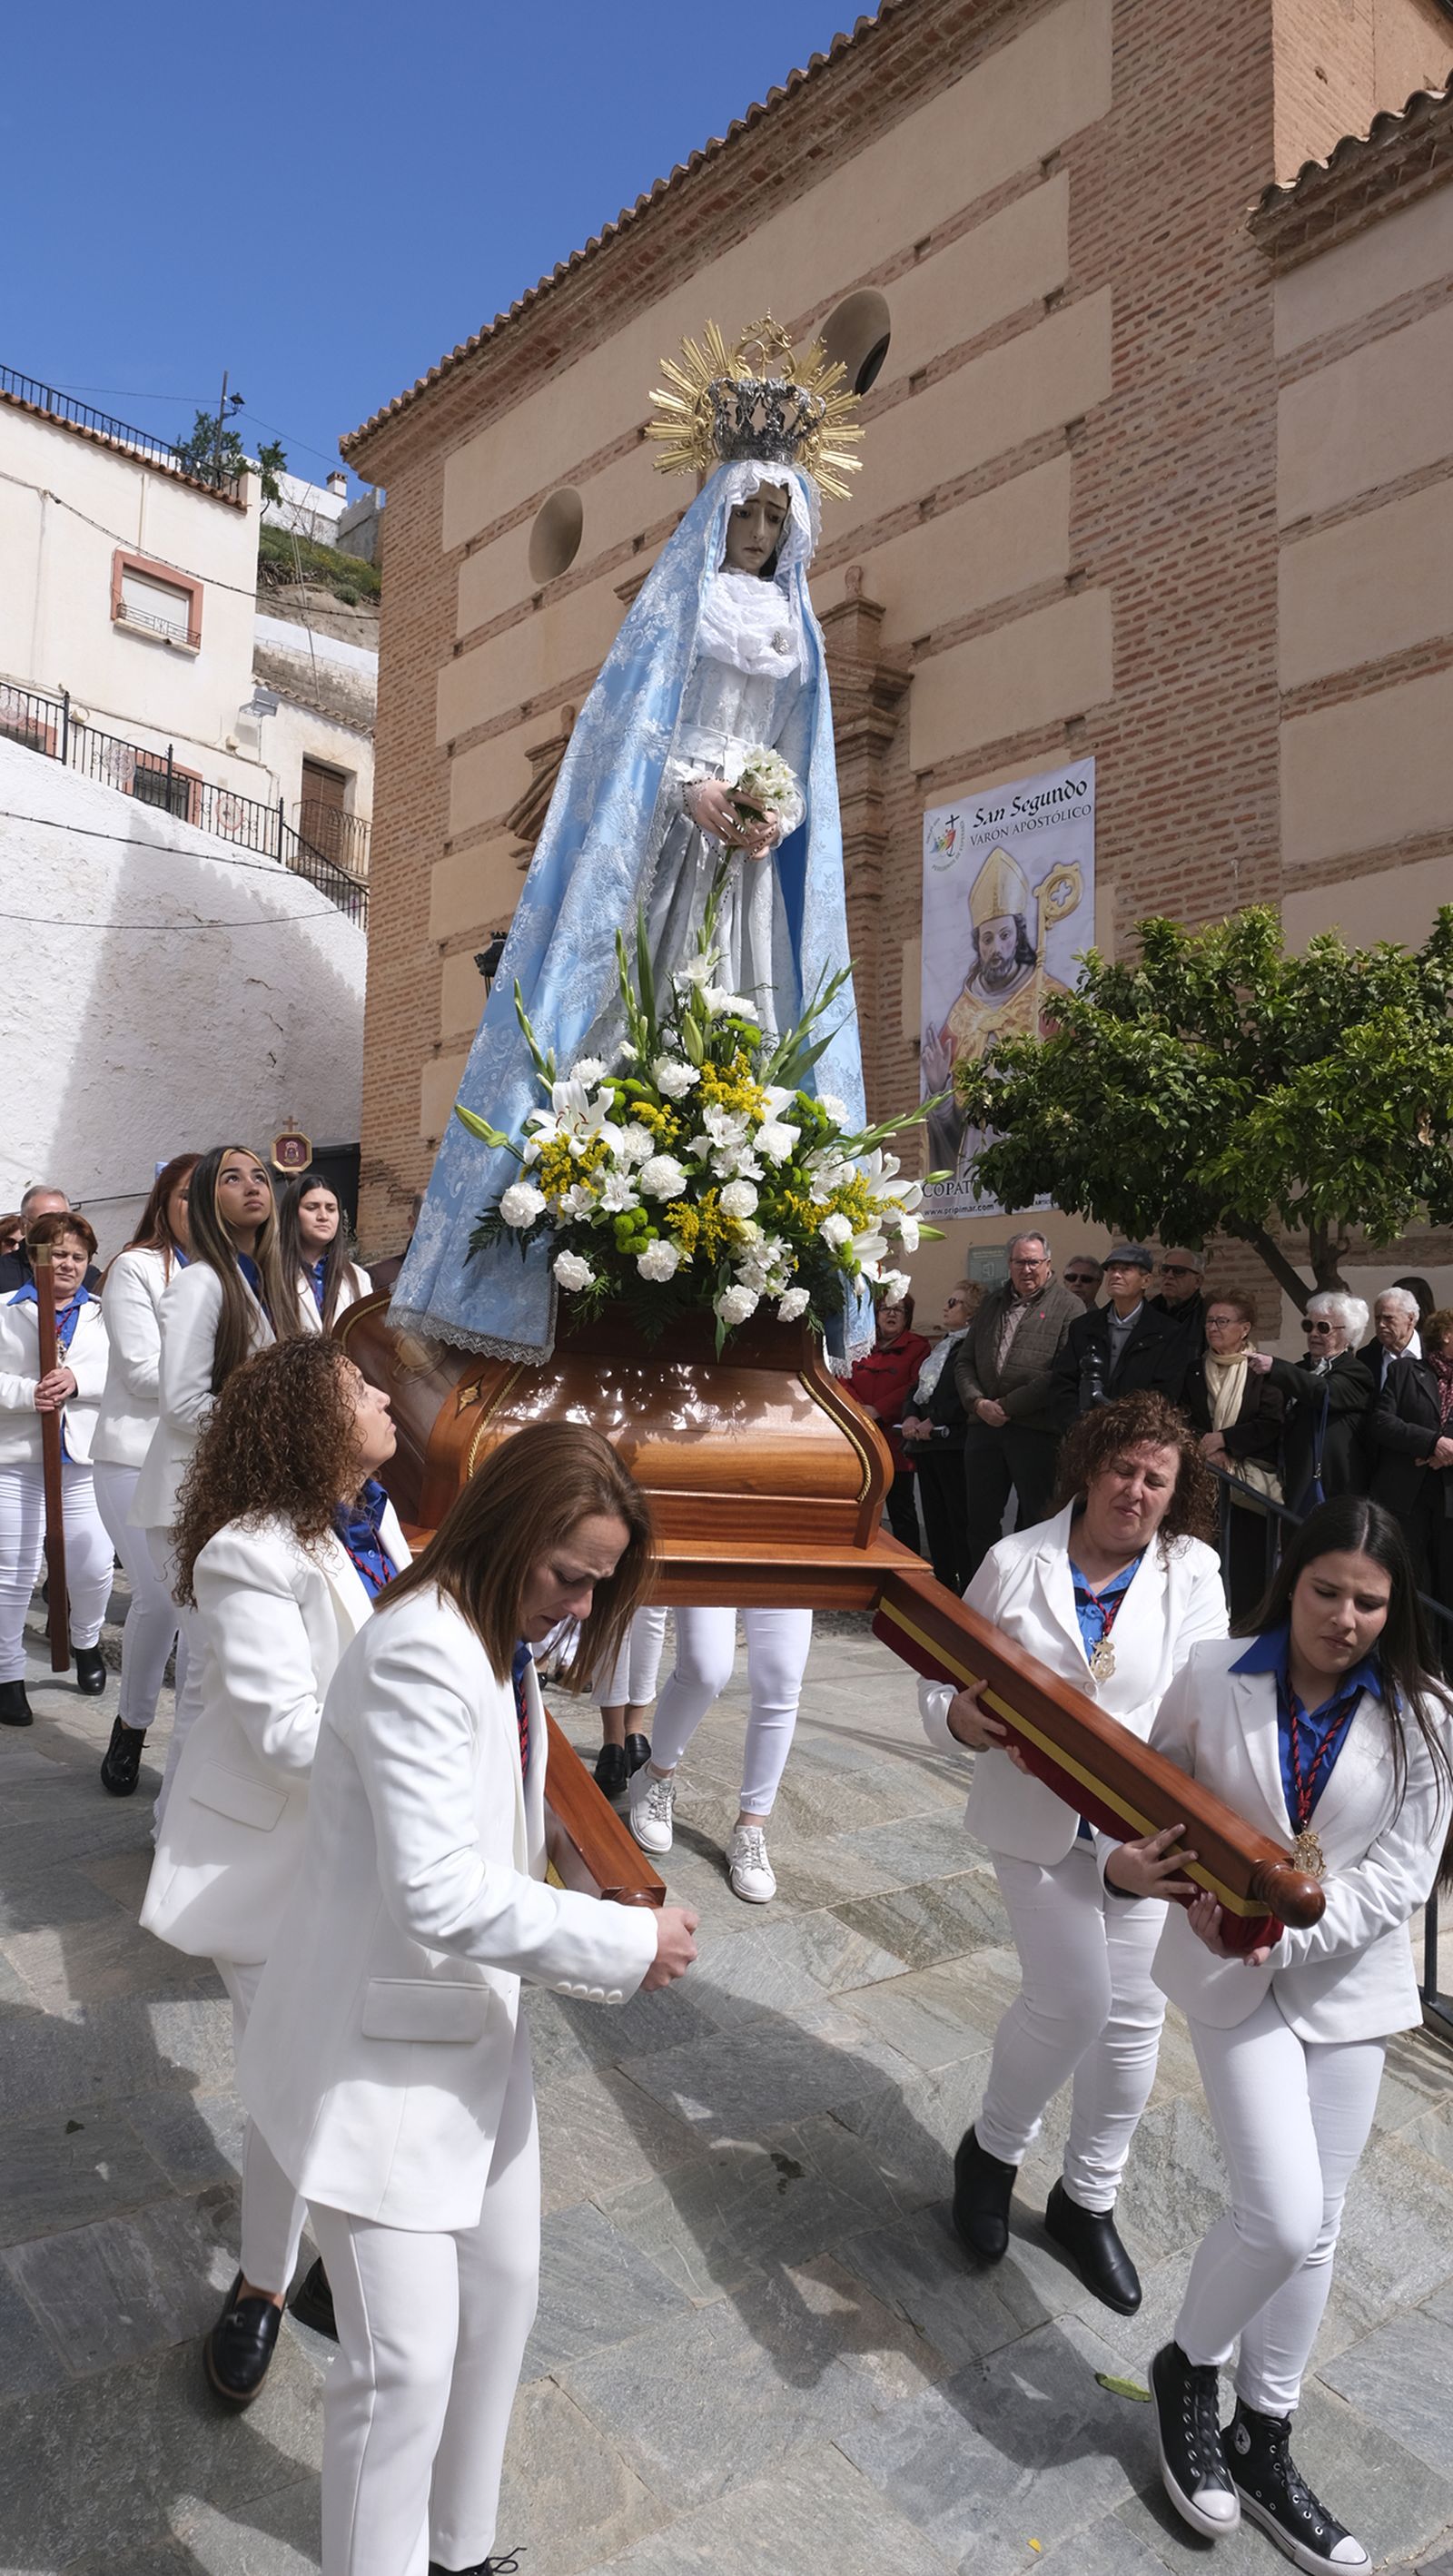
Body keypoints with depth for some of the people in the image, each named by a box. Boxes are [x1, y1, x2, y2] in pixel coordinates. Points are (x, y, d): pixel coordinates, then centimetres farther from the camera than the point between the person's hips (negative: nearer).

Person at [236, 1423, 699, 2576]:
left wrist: (588, 1941, 0)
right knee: (404, 2359, -1)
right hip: (385, 2048, -9)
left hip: (475, 2027, 10)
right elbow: (438, 1894, -31)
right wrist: (628, 1941, -23)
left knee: (503, 2292, 21)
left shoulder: (500, 1642, 4)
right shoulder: (420, 1656, -28)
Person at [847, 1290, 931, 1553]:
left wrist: (878, 1410, -16)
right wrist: (859, 1409, -10)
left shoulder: (917, 1347, -1)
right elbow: (844, 1381, 8)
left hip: (897, 1443, -4)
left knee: (901, 1510, 1)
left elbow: (916, 1387, -12)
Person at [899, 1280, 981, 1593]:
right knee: (935, 1518, 11)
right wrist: (911, 1417, 2)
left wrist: (933, 1421, -14)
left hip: (954, 1442, -9)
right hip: (927, 1442, 9)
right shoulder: (943, 1344, 21)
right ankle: (943, 1583, 18)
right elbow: (920, 1386, 20)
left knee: (960, 1519, -8)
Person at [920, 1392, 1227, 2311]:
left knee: (1133, 2013, 10)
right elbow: (948, 1675, -1)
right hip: (1035, 1816, -2)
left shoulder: (1192, 1572, -5)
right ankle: (993, 2148, 23)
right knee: (1074, 2000, -9)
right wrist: (962, 1717, -23)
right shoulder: (1017, 1563, -7)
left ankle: (1088, 2201, 35)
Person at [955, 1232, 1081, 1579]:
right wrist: (978, 1402, -4)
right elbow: (964, 1360, 15)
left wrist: (1009, 1405, -12)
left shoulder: (1068, 1307, -1)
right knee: (980, 1518, 11)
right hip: (984, 1424, 6)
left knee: (1036, 1519, 2)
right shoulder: (993, 1303, 17)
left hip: (1036, 1429, -5)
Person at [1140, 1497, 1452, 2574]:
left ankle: (1263, 2445, 35)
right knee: (1283, 2214, -10)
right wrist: (1191, 1887, -15)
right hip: (1231, 1971, -2)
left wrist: (1286, 1927, -20)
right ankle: (1189, 2366, 22)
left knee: (1311, 2230, 13)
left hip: (1351, 1982, 3)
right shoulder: (1214, 1678, -12)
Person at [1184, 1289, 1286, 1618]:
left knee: (1247, 1565, -4)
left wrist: (1223, 1439, -11)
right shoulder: (1194, 1371, 13)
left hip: (1250, 1482, -2)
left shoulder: (1263, 1372, 1)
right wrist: (1208, 1449, -8)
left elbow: (1270, 1425, -5)